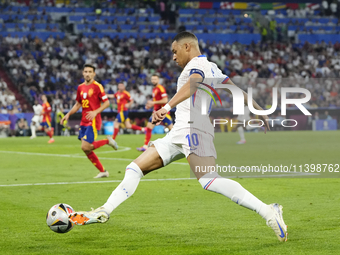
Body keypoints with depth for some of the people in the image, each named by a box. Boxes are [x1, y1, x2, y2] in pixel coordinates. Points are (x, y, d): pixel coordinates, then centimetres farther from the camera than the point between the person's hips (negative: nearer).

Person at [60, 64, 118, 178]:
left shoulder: (97, 86, -8)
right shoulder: (80, 87, 13)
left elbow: (106, 103, -9)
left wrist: (95, 112, -21)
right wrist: (68, 114, 12)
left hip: (93, 121, -7)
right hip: (84, 122, 7)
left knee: (85, 147, -17)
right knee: (86, 149, 3)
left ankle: (108, 141, 4)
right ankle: (103, 171, 13)